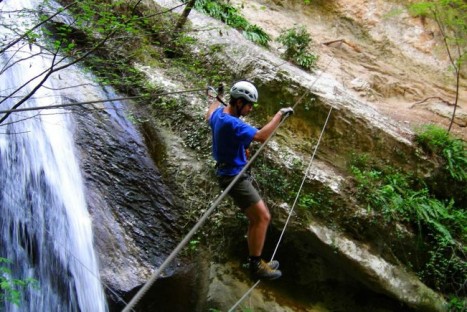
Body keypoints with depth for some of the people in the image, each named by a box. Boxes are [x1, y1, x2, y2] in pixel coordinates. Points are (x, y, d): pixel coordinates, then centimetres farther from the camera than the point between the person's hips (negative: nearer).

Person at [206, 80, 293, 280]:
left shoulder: (219, 113, 5)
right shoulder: (231, 123, -26)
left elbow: (208, 117, 31)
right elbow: (261, 136, -36)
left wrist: (216, 99, 48)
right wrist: (280, 114, -25)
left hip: (233, 174, 11)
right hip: (234, 177, -11)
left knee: (255, 218, 17)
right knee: (263, 217, -12)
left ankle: (254, 261, 24)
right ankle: (256, 265, -5)